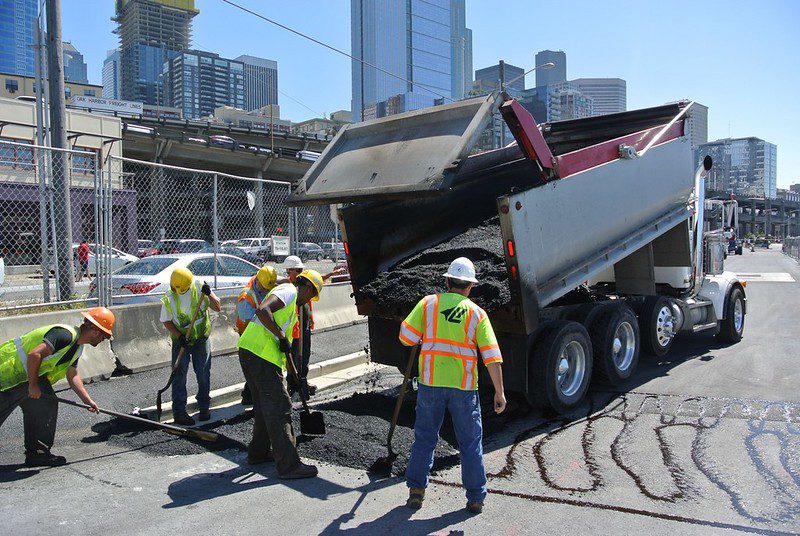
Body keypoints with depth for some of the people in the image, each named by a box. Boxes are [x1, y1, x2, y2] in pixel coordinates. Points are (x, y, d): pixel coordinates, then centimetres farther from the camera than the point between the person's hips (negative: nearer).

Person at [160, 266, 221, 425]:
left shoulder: (200, 288, -10)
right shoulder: (168, 299, -10)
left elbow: (217, 308, -9)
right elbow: (166, 321, -1)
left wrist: (209, 294, -26)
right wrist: (178, 335, -15)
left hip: (201, 339, 1)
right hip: (181, 341, -1)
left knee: (203, 374, 5)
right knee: (179, 375, -2)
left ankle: (204, 407, 21)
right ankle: (179, 412, 6)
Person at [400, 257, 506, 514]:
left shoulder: (428, 303, 0)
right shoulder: (477, 313, 1)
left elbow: (406, 337, -4)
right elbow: (492, 356, -4)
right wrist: (499, 392, 0)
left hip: (431, 382, 0)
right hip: (464, 387, 0)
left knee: (424, 437, 15)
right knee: (470, 443, 12)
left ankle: (416, 490, 16)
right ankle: (476, 498, 18)